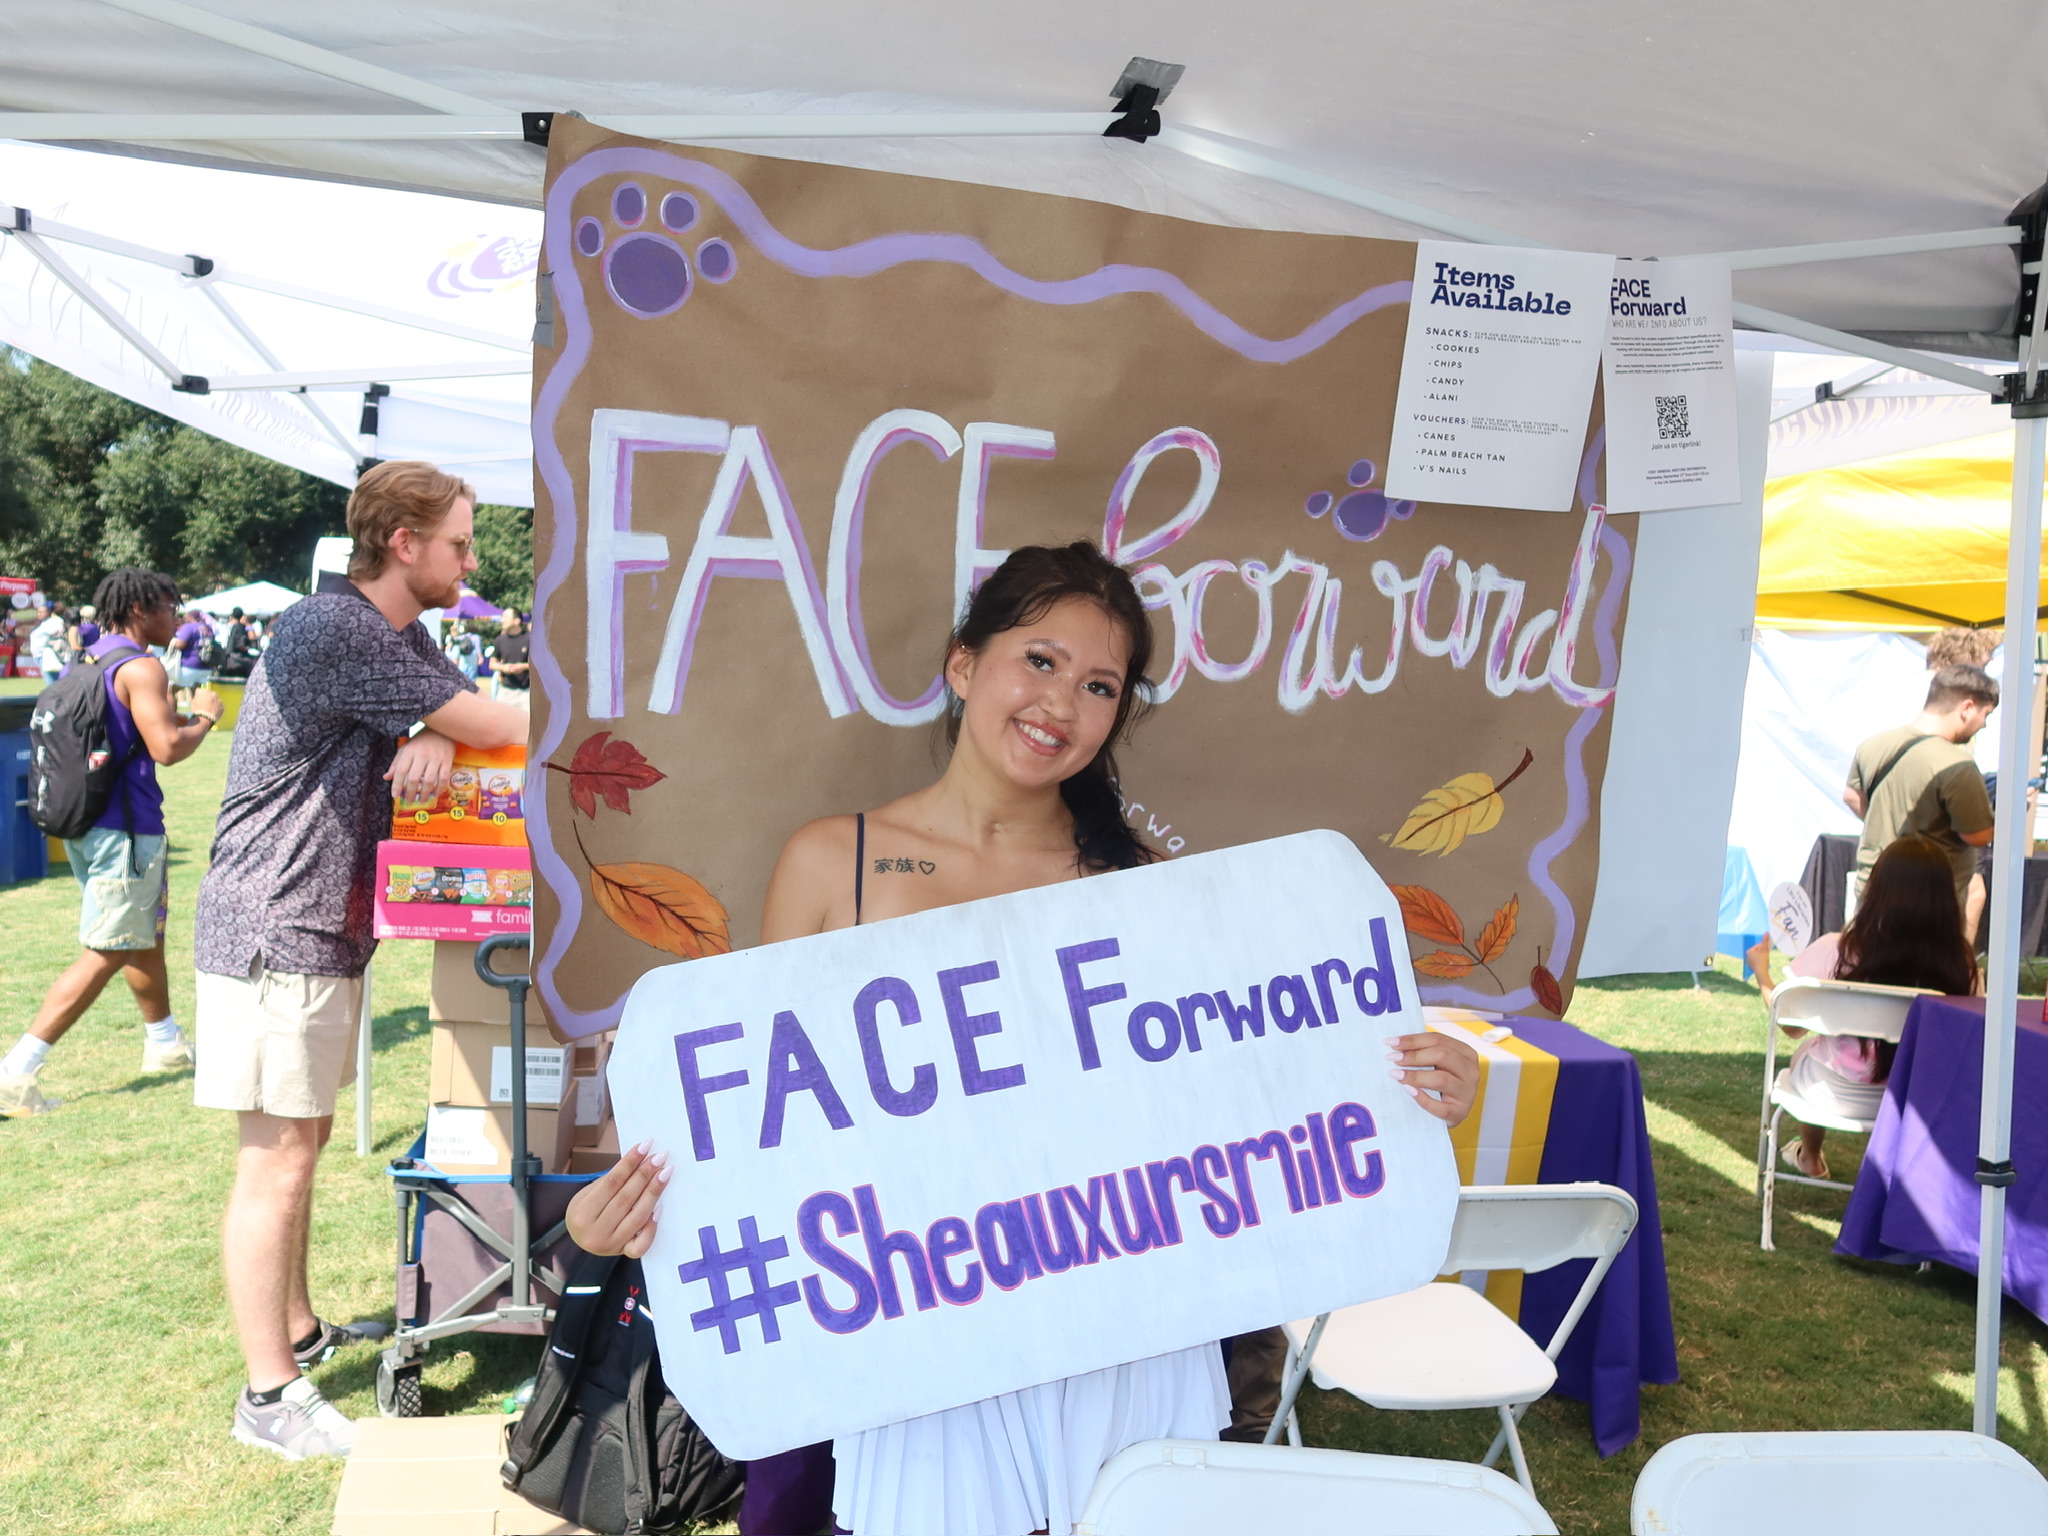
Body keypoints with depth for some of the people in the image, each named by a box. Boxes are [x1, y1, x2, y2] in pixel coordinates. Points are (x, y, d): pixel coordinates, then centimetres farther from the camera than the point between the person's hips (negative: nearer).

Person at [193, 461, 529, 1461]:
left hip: (330, 929, 9)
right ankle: (269, 1397, 7)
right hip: (273, 929, -9)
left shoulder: (404, 638, 12)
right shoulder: (328, 630, -20)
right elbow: (499, 727, -20)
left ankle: (298, 1332, 31)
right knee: (278, 1159, -3)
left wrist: (437, 740, -14)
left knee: (303, 1142, 18)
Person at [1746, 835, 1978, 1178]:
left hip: (1836, 1094, -1)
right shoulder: (1960, 963, -20)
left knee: (1807, 1047, 32)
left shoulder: (1835, 951, -23)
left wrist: (1761, 974, 7)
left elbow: (1793, 1026, -9)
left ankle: (1809, 1158, 50)